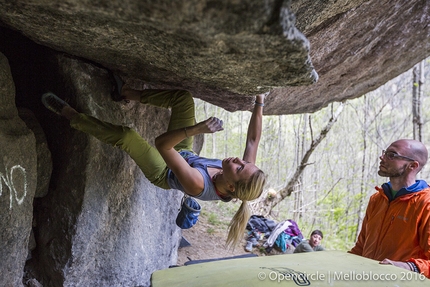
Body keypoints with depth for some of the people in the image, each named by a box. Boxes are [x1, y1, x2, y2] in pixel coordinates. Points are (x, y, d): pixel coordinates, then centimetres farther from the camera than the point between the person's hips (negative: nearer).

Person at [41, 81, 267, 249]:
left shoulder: (197, 184, -45)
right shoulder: (244, 176, -29)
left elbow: (161, 143, -45)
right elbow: (253, 140, -13)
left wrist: (196, 129, -57)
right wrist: (259, 102, -13)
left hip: (164, 173, -6)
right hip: (185, 154, 6)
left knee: (124, 135, -26)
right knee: (183, 97, -6)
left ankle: (69, 114, -1)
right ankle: (133, 95, 12)